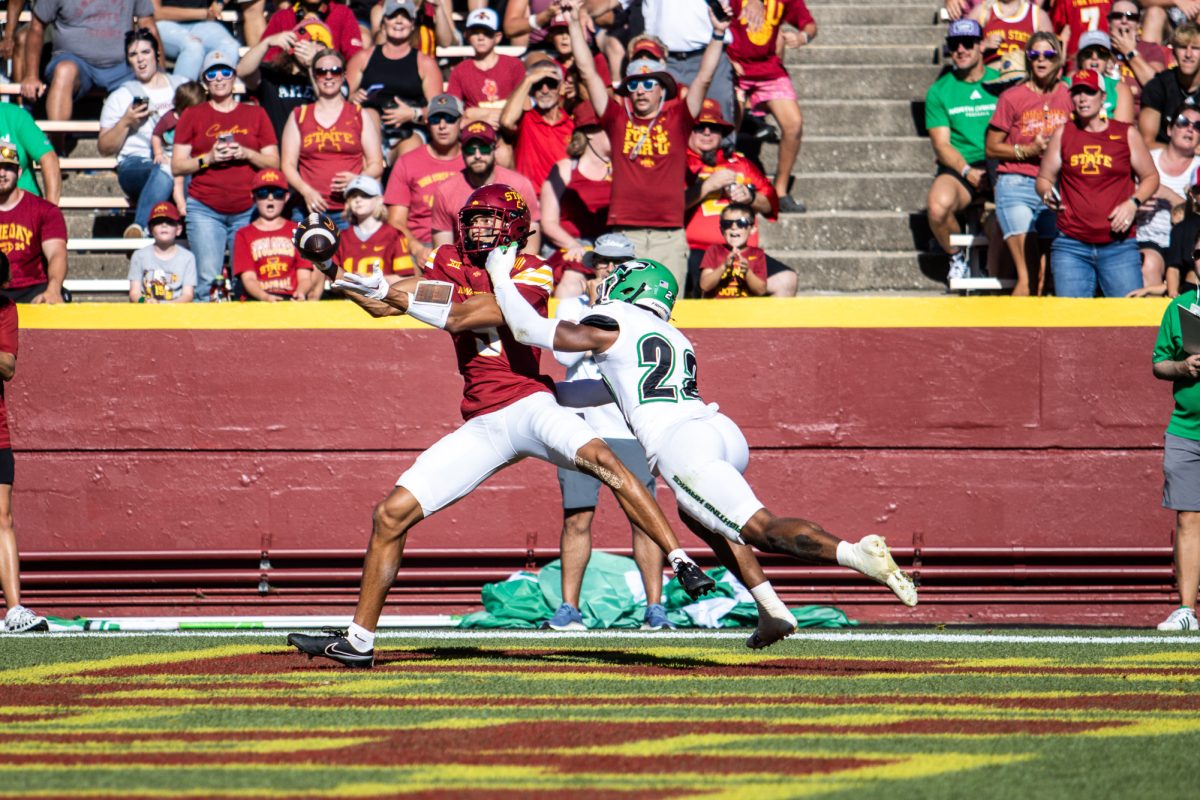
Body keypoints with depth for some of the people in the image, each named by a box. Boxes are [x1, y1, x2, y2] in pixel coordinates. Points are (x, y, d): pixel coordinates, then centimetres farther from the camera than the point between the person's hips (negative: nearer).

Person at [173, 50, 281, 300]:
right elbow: (177, 166, 6)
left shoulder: (255, 114, 13)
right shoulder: (192, 116, 10)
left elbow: (274, 163, 10)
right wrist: (208, 159, -10)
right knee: (209, 278, -12)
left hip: (248, 211, 1)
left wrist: (247, 154, -8)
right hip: (205, 210, -1)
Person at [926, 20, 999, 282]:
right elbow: (941, 144, 3)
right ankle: (956, 258, -2)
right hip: (957, 169, 0)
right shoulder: (940, 91, 9)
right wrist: (968, 172, -14)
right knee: (938, 206, -34)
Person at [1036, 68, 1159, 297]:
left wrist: (1133, 203, -4)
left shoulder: (1126, 134, 7)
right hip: (1071, 247, 1)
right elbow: (1044, 178, 16)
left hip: (1119, 246, -1)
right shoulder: (1063, 134, 10)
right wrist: (1047, 193, -8)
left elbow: (1150, 176, 14)